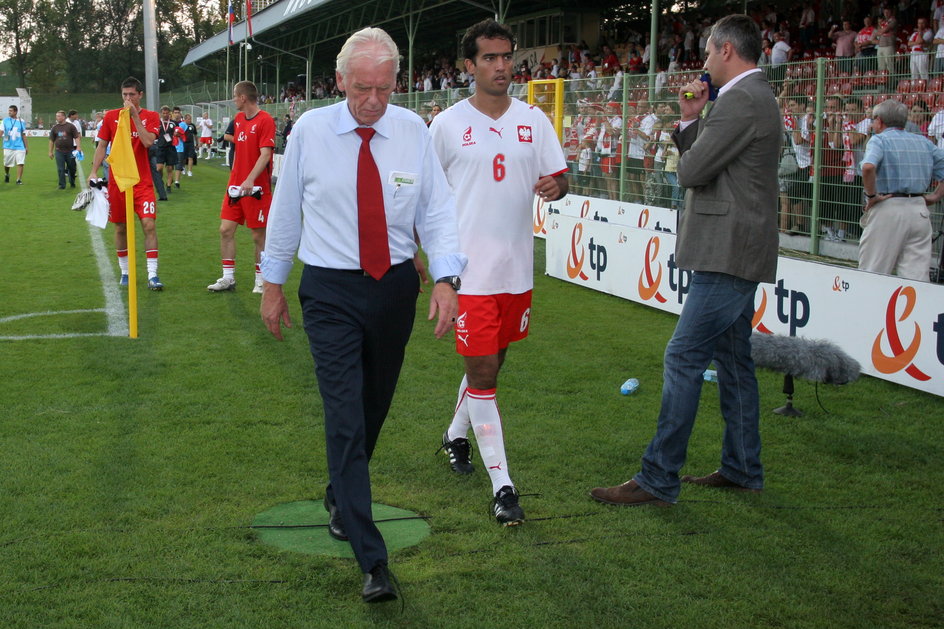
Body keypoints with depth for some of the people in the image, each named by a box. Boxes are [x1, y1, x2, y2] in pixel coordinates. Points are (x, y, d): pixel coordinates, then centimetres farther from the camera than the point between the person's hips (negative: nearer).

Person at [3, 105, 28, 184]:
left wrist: (26, 147, 10)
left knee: (20, 163, -12)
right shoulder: (5, 120, 2)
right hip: (8, 147, 0)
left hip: (19, 147, 0)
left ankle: (19, 180, -6)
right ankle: (6, 175, 38)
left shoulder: (21, 122, 4)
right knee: (6, 164, 9)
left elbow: (23, 135, 10)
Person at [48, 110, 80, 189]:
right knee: (61, 169, 0)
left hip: (70, 151, -1)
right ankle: (62, 185, 6)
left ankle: (72, 182, 28)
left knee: (72, 168, 8)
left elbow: (76, 138, -1)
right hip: (59, 151, 1)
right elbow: (51, 140, 12)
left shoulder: (71, 126, 1)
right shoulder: (55, 127, 8)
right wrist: (50, 152, 9)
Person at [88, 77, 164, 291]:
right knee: (121, 228, 8)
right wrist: (94, 172, -1)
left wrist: (135, 115, -16)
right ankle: (125, 272, 22)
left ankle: (152, 275, -11)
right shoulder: (111, 116, 5)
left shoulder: (151, 117, 1)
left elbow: (148, 141, -16)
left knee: (149, 224, -13)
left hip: (142, 182, -2)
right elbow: (102, 145, 8)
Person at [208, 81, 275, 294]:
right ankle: (228, 278, 11)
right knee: (226, 229, 3)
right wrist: (234, 177, 17)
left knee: (259, 235, 1)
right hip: (236, 185, 7)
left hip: (256, 187, -7)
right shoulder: (238, 119, 12)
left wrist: (250, 180, -30)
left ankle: (260, 281, 13)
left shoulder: (265, 120, -12)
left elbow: (265, 154, -20)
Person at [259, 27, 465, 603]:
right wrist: (273, 284, 9)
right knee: (346, 417, -9)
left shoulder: (413, 131, -2)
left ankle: (341, 496, 45)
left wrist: (446, 278, -17)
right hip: (331, 292, -2)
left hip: (396, 285, 3)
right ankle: (373, 562, -8)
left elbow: (437, 210, -2)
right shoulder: (310, 130, -5)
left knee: (376, 406, 16)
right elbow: (285, 210, 4)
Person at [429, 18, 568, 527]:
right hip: (470, 270, -4)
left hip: (518, 269, 4)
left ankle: (457, 432, 45)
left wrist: (555, 186, -16)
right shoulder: (448, 124, -3)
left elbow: (557, 177, 8)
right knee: (482, 371, -5)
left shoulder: (533, 120, 5)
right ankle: (501, 485, 0)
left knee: (492, 362, 18)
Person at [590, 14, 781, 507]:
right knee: (732, 358, 16)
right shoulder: (754, 97, 18)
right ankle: (742, 470, 26)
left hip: (728, 255, -11)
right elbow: (697, 163, 18)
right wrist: (690, 119, 6)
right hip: (738, 251, 11)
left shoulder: (740, 100, -15)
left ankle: (658, 480, -6)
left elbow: (691, 171, -18)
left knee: (683, 357, -10)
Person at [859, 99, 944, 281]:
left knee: (872, 273, 2)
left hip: (888, 209, -6)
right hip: (919, 209, 6)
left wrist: (871, 196, -14)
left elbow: (868, 166, -24)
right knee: (917, 276, 4)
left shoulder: (879, 140, -3)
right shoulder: (923, 142, 16)